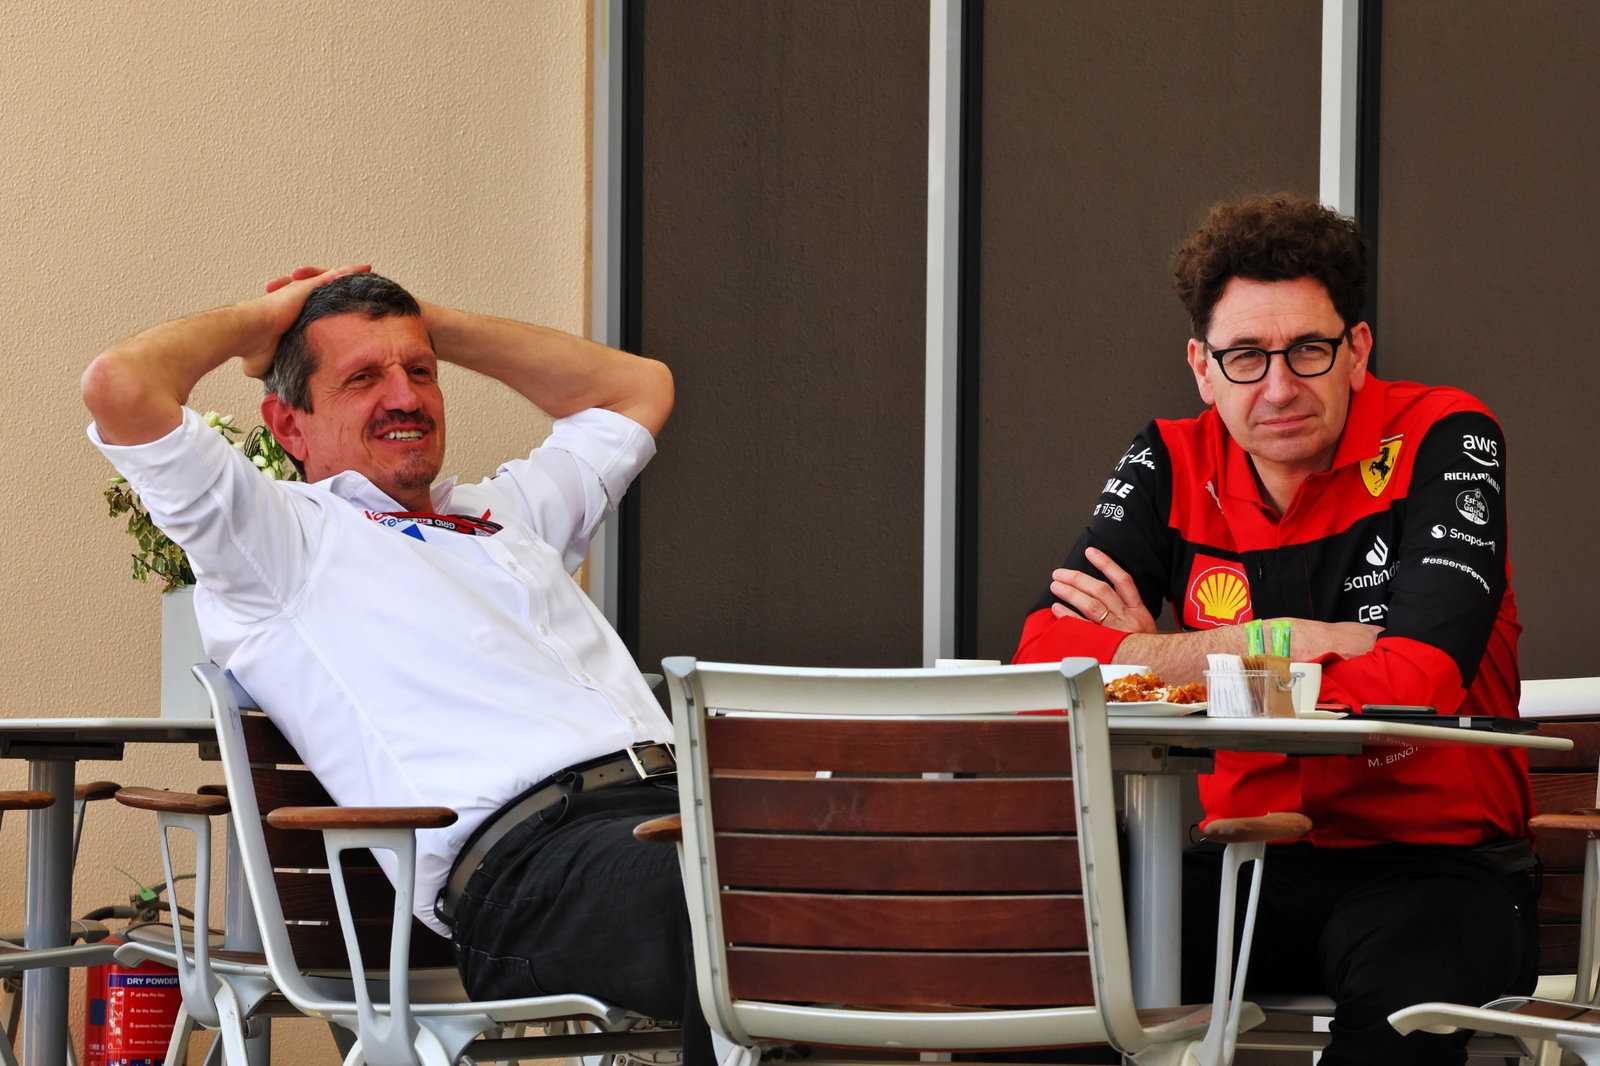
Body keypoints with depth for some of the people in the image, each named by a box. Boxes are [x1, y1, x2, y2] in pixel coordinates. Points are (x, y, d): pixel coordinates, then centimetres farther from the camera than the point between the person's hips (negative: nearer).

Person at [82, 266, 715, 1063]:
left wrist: (430, 324, 44)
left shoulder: (506, 513, 35)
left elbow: (635, 389, 51)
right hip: (530, 852, -7)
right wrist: (260, 319, 23)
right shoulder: (285, 537, 14)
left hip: (665, 800, 7)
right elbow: (120, 386, 2)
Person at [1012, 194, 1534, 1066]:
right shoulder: (1171, 465, 5)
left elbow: (1420, 683, -20)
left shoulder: (1444, 441, -6)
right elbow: (1043, 658, -6)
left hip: (1432, 858, -3)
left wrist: (1161, 659, -11)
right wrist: (1283, 643, -17)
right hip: (1244, 864, 3)